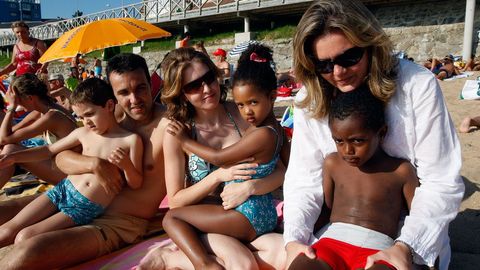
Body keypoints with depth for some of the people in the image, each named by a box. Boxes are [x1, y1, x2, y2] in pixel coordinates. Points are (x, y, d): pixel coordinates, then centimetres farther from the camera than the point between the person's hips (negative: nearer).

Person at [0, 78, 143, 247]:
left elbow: (136, 184, -6)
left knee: (24, 238, -13)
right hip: (62, 190, 5)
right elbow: (49, 150, 17)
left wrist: (127, 166, -27)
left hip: (87, 208, -4)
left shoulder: (131, 140, -10)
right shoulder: (82, 133, 3)